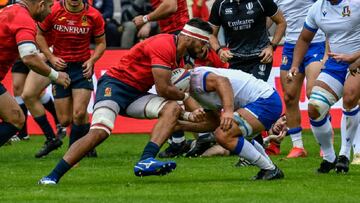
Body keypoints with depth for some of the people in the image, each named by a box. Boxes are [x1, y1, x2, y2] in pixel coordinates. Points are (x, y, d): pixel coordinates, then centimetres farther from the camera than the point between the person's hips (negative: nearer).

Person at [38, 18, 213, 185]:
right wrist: (185, 97, 0)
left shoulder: (179, 56, 14)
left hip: (137, 93, 9)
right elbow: (163, 89, -18)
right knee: (99, 132, -28)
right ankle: (53, 176, -25)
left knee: (172, 108, -13)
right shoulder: (164, 45, -17)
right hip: (116, 84, -9)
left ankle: (145, 161, -31)